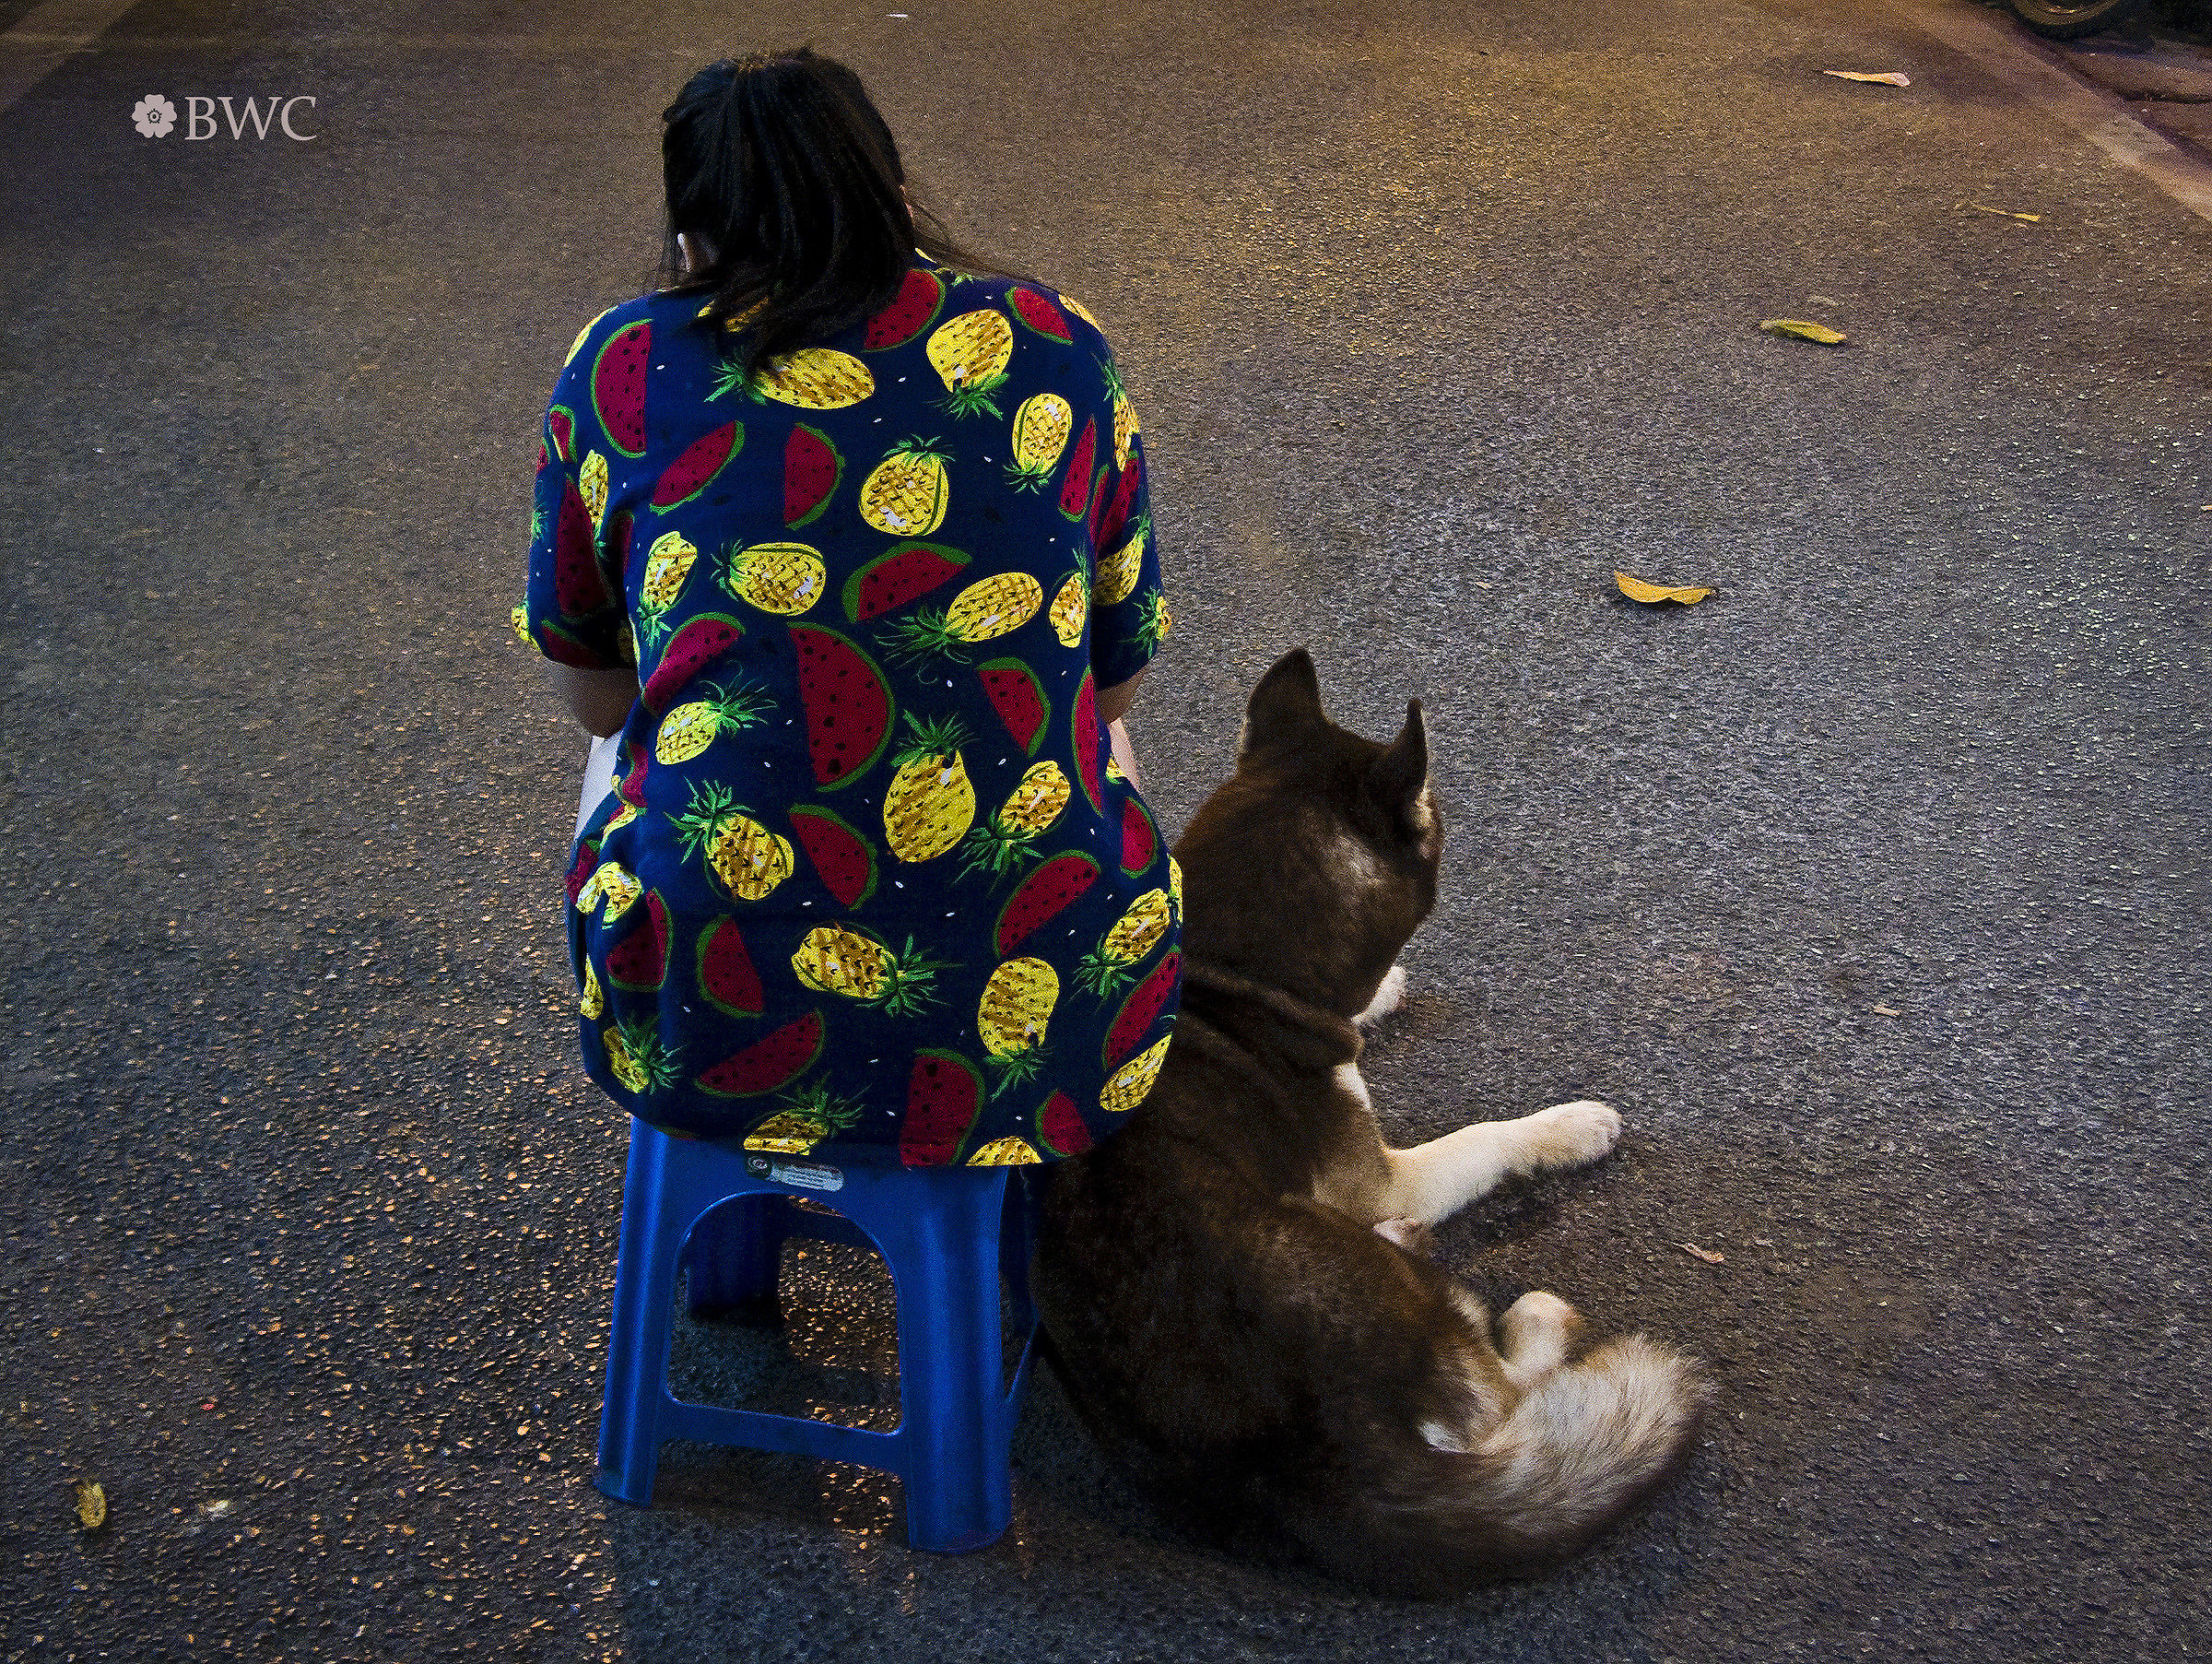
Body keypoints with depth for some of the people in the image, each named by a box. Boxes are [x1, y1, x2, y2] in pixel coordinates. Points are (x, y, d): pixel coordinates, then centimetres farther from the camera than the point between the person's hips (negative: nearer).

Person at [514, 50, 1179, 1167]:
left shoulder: (624, 365, -1)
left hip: (707, 1032, 0)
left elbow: (594, 695, 10)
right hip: (1035, 1029, 1)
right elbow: (1115, 680, 10)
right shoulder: (1055, 349, 2)